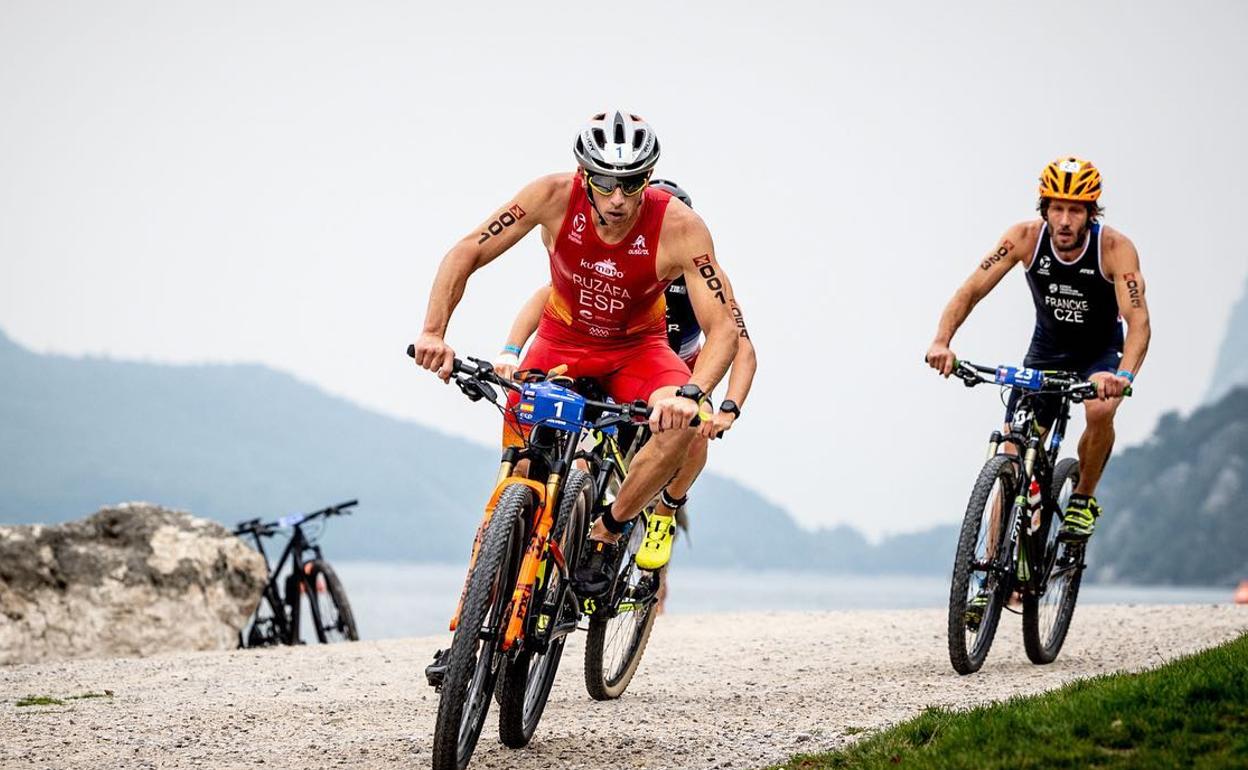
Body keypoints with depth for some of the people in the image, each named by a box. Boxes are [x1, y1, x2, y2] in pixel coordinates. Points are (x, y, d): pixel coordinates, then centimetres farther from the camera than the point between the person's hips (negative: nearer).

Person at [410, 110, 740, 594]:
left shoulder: (679, 227, -30)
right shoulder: (555, 197, -26)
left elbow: (723, 328, -32)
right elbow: (465, 254, -19)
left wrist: (691, 393, -50)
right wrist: (434, 331, -33)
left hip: (636, 348, -1)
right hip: (561, 341, 1)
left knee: (678, 422, -32)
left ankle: (606, 532, -10)